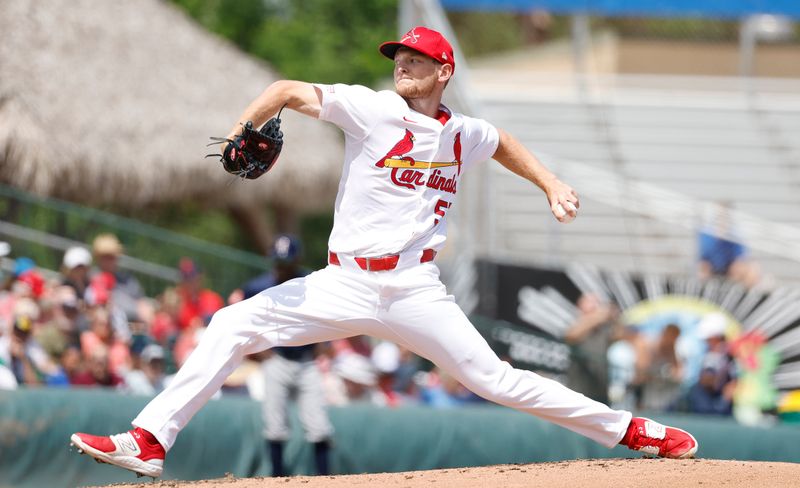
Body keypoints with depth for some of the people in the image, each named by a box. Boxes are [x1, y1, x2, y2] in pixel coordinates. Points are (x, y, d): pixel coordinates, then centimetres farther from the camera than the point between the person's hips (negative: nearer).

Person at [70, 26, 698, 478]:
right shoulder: (374, 110, -3)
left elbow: (503, 143, 32)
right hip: (344, 284, 0)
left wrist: (551, 184, 20)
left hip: (415, 290, 0)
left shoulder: (464, 135, 8)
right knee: (232, 326, -15)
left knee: (494, 379, -7)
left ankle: (633, 430, 4)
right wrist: (246, 127, -28)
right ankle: (149, 441, -16)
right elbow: (291, 90, -10)